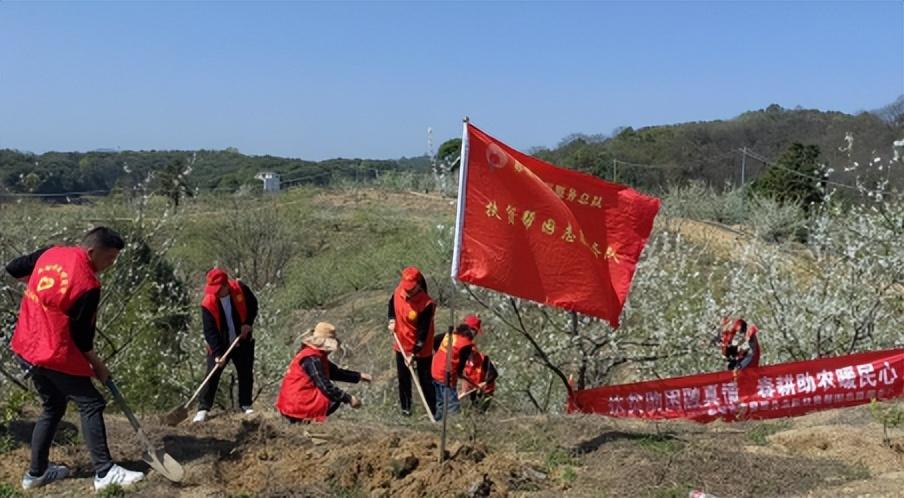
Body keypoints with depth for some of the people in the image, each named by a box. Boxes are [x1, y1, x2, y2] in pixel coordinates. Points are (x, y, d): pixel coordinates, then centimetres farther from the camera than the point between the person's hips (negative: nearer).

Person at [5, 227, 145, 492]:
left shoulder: (51, 253, 0)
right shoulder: (88, 284, -21)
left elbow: (13, 268, 14)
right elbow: (81, 336, -14)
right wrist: (97, 365, 1)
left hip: (27, 348, 8)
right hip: (56, 355, -8)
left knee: (52, 407, 20)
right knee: (91, 404, 0)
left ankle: (37, 472, 26)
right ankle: (105, 472, -1)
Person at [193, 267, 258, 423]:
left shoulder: (241, 289, -15)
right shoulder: (208, 303, -21)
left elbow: (253, 305, 4)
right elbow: (209, 331, -21)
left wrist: (248, 323, -11)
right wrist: (217, 353, -28)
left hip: (242, 342, 2)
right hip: (219, 345, -2)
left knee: (246, 374, 9)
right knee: (212, 375, -8)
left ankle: (245, 405, 22)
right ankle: (203, 409, -4)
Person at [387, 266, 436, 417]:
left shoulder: (426, 305, -29)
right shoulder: (398, 291, -12)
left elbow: (423, 333, -25)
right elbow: (392, 303, 13)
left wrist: (414, 354, -25)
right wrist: (392, 319, -3)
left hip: (421, 349, -5)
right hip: (402, 345, 6)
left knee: (425, 381, 4)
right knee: (403, 379, 19)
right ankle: (405, 407, 36)